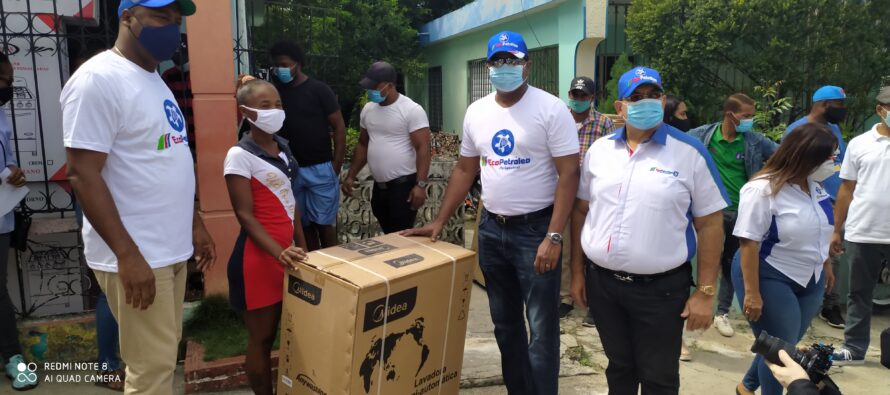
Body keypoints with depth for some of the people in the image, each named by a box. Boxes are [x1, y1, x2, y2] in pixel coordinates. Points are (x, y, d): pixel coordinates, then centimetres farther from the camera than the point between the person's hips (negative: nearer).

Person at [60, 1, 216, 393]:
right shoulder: (98, 79, -14)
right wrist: (127, 254, -21)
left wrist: (195, 224, 18)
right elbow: (83, 175, -18)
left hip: (171, 248, 8)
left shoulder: (154, 80, 13)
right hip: (136, 254, -8)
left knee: (162, 357, 17)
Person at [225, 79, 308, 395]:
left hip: (290, 250, 7)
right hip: (260, 255, -7)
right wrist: (278, 251, -28)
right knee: (262, 337, 6)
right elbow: (245, 215, -17)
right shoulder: (240, 155, -13)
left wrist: (302, 246, 13)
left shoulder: (283, 146, 9)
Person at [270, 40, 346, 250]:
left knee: (324, 223, 3)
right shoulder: (277, 91, 8)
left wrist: (336, 166, -8)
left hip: (320, 168, -4)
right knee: (304, 224, 9)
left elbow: (339, 127, -4)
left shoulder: (319, 89, -3)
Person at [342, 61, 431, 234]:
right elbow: (363, 144, 18)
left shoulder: (412, 110, -12)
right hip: (379, 186, 7)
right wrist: (351, 176, 14)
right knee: (388, 236, 14)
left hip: (404, 185, -7)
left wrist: (421, 185, -23)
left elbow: (423, 149, -16)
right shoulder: (368, 109, 8)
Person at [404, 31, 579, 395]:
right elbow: (464, 170, 13)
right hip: (491, 229, 6)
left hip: (535, 229, -6)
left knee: (541, 328, 0)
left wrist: (553, 237, -20)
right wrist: (440, 221, 9)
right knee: (504, 323, 18)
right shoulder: (476, 112, 6)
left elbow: (568, 174, -14)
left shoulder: (550, 109, -11)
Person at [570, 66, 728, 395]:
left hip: (661, 287, -3)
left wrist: (705, 292, -8)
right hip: (601, 282, 3)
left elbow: (709, 224, -6)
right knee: (618, 367, 21)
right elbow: (581, 211, 9)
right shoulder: (599, 150, 3)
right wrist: (577, 270, 7)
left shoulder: (690, 153, -7)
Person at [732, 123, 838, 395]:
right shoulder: (762, 190, -22)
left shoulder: (815, 186, 2)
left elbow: (819, 231, 17)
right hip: (770, 279, -8)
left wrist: (826, 266, 22)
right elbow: (748, 243, -23)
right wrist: (752, 293, -24)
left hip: (809, 280, 8)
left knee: (787, 345, 19)